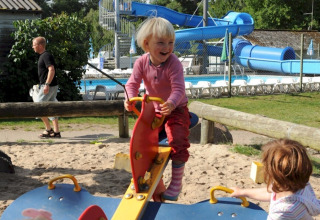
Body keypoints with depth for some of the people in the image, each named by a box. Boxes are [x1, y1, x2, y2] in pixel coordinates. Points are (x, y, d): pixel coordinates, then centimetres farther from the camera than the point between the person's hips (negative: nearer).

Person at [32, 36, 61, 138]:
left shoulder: (46, 55, -13)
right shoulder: (43, 56, 18)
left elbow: (51, 70, -23)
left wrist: (47, 84, -28)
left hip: (49, 86, -10)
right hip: (51, 86, 10)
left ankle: (49, 129, -2)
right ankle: (56, 132, 10)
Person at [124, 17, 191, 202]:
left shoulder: (174, 63, -23)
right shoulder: (141, 62, -11)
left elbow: (179, 89, -31)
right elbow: (133, 83, -12)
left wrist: (171, 103, -51)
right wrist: (130, 98, -34)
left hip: (176, 109, -5)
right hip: (154, 110, 5)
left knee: (178, 143, -21)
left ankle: (176, 182, -1)